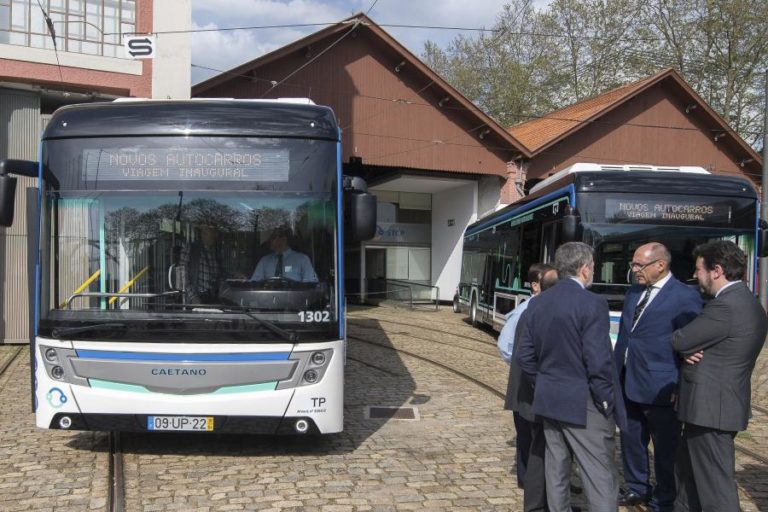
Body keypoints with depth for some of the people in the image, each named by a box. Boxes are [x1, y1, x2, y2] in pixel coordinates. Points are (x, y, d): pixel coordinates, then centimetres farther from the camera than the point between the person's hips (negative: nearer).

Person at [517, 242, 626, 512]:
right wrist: (606, 401, -8)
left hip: (548, 400, 7)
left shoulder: (537, 303, 4)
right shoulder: (592, 303, -17)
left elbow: (524, 355, 7)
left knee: (556, 470, 17)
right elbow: (599, 362, -19)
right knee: (601, 477, 0)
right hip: (584, 404, -7)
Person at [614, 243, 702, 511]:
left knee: (665, 448, 8)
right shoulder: (633, 293, 10)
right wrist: (617, 374, 12)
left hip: (660, 388, -7)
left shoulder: (685, 297, -12)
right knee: (631, 441, 19)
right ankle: (637, 488, 37)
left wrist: (681, 388, -13)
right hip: (628, 384, 7)